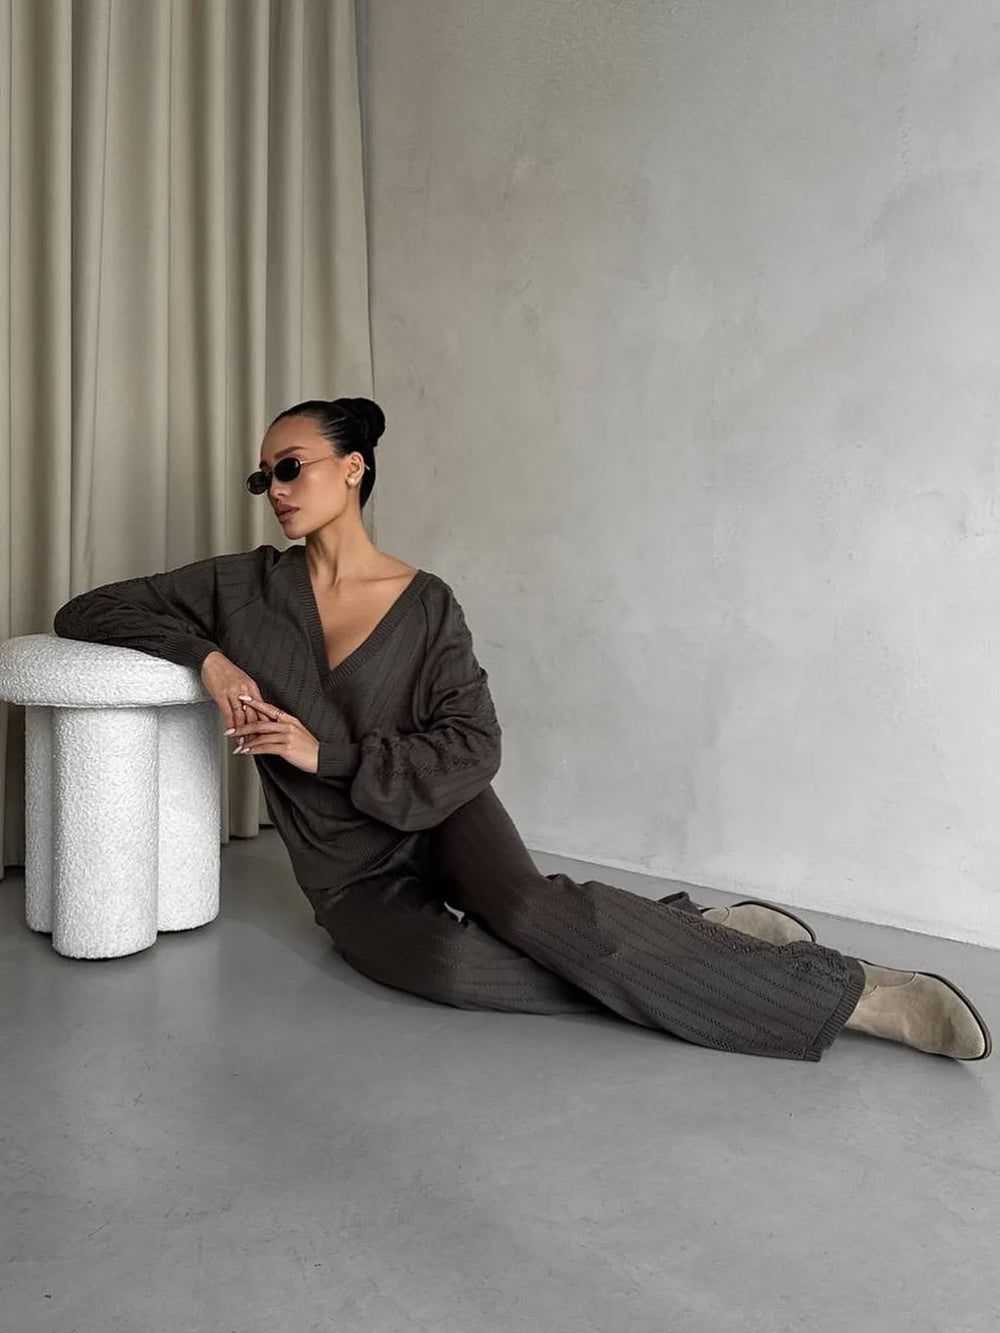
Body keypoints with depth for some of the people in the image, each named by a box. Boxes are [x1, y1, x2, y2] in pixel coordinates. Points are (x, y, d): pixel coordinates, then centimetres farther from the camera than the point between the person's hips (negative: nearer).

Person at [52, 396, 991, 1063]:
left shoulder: (427, 604, -6)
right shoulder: (246, 587, -2)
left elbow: (471, 750, -11)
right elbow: (83, 613, 1)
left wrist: (329, 754, -20)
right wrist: (204, 653, -16)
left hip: (434, 818, -1)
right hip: (351, 881, 2)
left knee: (527, 910, -34)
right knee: (452, 964, -33)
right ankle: (660, 959, -16)